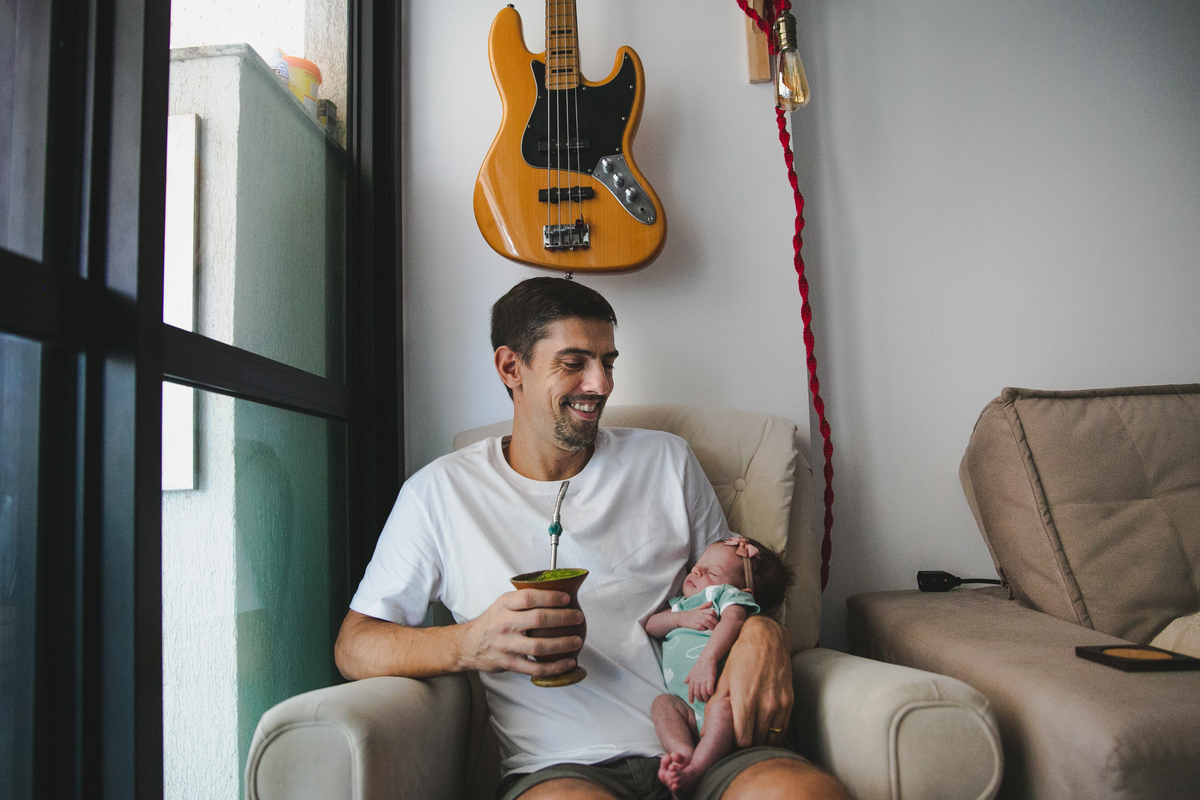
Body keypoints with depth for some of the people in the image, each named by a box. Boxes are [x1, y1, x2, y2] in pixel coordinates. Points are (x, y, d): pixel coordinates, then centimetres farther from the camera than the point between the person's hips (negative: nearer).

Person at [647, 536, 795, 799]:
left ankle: (695, 771, -48)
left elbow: (733, 619, -8)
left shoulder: (730, 595, 16)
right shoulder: (682, 604, 38)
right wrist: (682, 617, 1)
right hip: (690, 709, 5)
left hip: (723, 694, -5)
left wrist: (707, 659, -26)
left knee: (722, 705, -36)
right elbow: (651, 626, 23)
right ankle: (684, 751, -41)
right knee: (662, 702, -23)